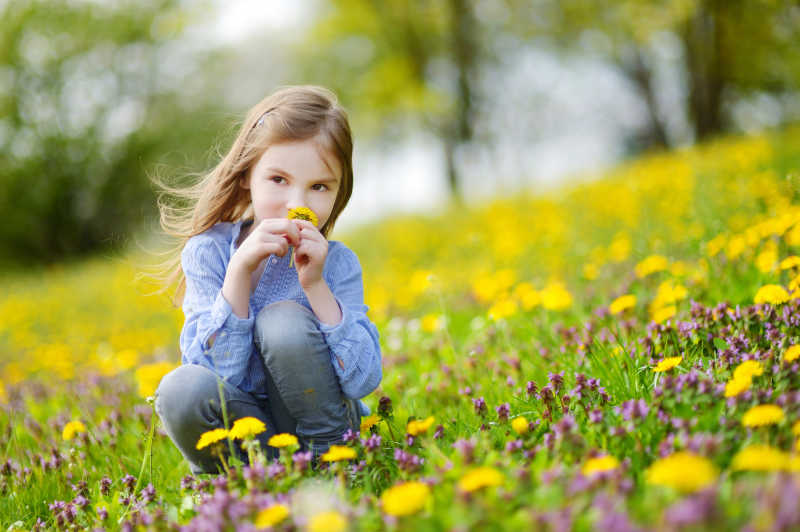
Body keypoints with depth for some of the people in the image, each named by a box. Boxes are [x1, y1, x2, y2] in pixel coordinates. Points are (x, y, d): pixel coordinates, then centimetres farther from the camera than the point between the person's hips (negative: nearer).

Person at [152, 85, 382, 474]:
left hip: (320, 424, 0)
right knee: (183, 388, -31)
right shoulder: (208, 252, -8)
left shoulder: (336, 264, -7)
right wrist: (239, 271, -27)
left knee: (284, 321, -25)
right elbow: (219, 374, -18)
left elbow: (364, 381, -17)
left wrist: (315, 285, -24)